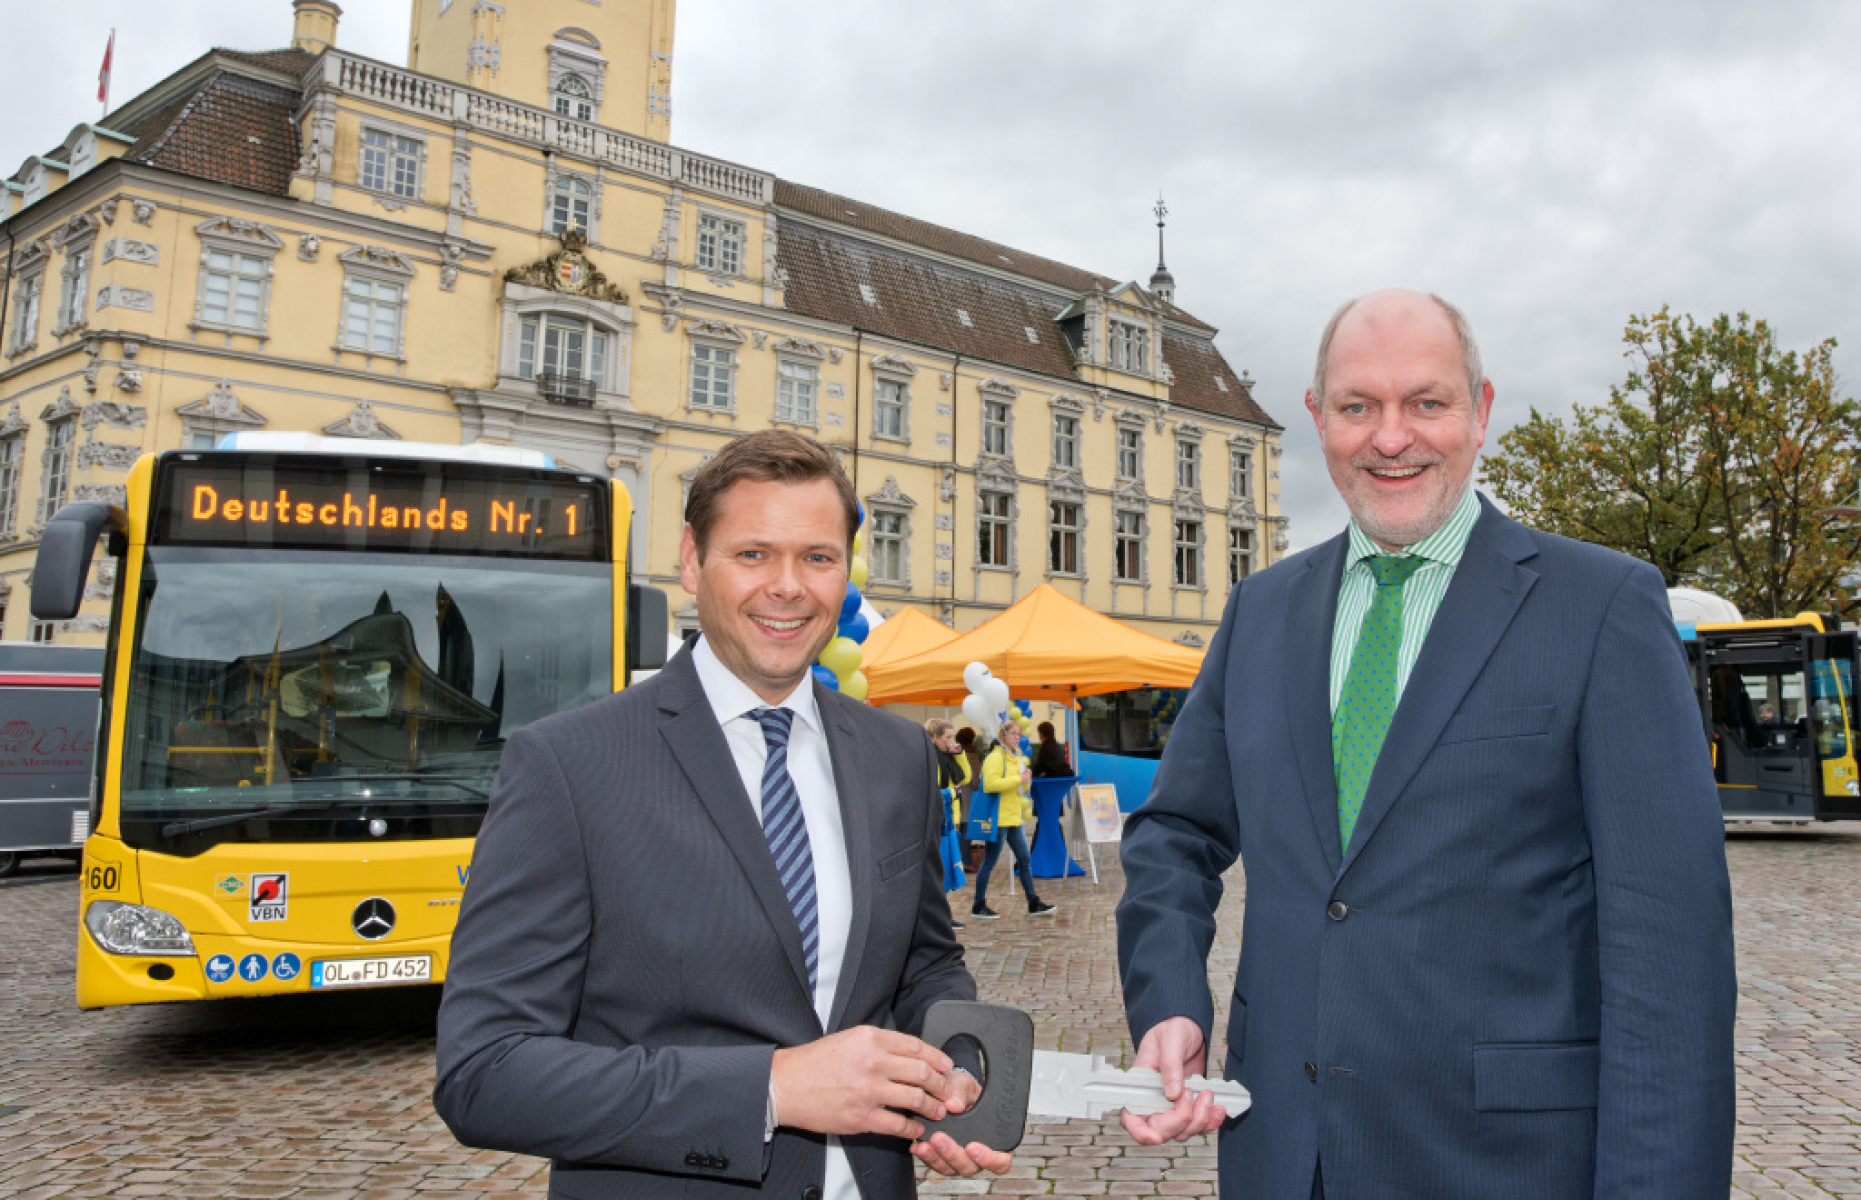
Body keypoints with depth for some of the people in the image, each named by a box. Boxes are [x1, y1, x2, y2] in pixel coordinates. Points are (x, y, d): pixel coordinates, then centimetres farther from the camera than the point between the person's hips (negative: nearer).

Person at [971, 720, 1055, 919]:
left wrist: (1026, 779, 4)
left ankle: (1034, 904, 16)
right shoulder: (995, 757, -12)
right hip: (999, 819, -9)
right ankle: (978, 906, 8)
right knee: (989, 862, -1)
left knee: (1024, 860, 10)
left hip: (1014, 818, 9)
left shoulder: (1017, 757, 17)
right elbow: (990, 784, -25)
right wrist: (1018, 779, -21)